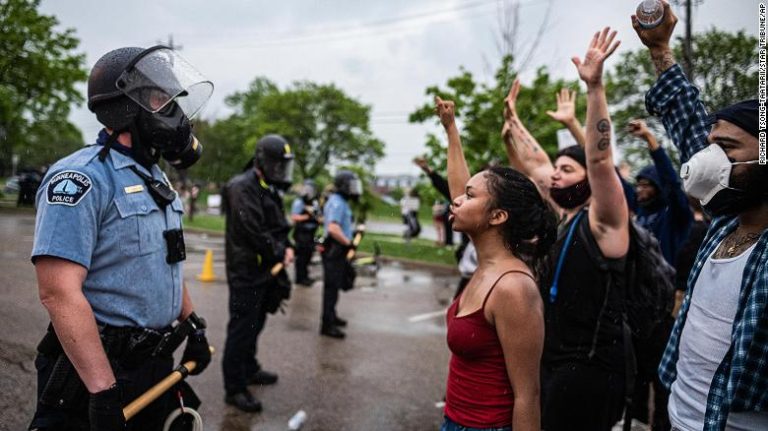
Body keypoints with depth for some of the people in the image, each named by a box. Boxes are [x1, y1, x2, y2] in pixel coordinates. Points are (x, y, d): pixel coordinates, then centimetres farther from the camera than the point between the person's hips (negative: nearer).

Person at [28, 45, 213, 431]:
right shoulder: (82, 178, -18)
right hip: (101, 368, -8)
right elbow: (59, 292, -26)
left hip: (158, 364, 8)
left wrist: (192, 325, 16)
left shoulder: (154, 178, 10)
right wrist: (103, 390, -28)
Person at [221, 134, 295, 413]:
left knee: (255, 324, 22)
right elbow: (254, 233, -24)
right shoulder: (243, 188, -18)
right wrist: (280, 253, -12)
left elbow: (279, 226, 19)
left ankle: (249, 369, 38)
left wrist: (287, 247, 1)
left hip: (265, 270, 10)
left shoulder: (270, 189, 14)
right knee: (242, 328, -4)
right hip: (246, 272, -10)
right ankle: (235, 389, 5)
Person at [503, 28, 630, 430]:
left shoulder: (603, 221, -11)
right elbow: (534, 164, 19)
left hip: (587, 366, -8)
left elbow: (599, 157, -25)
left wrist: (594, 86, -30)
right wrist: (512, 119, 24)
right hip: (551, 358, 8)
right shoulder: (561, 214, 10)